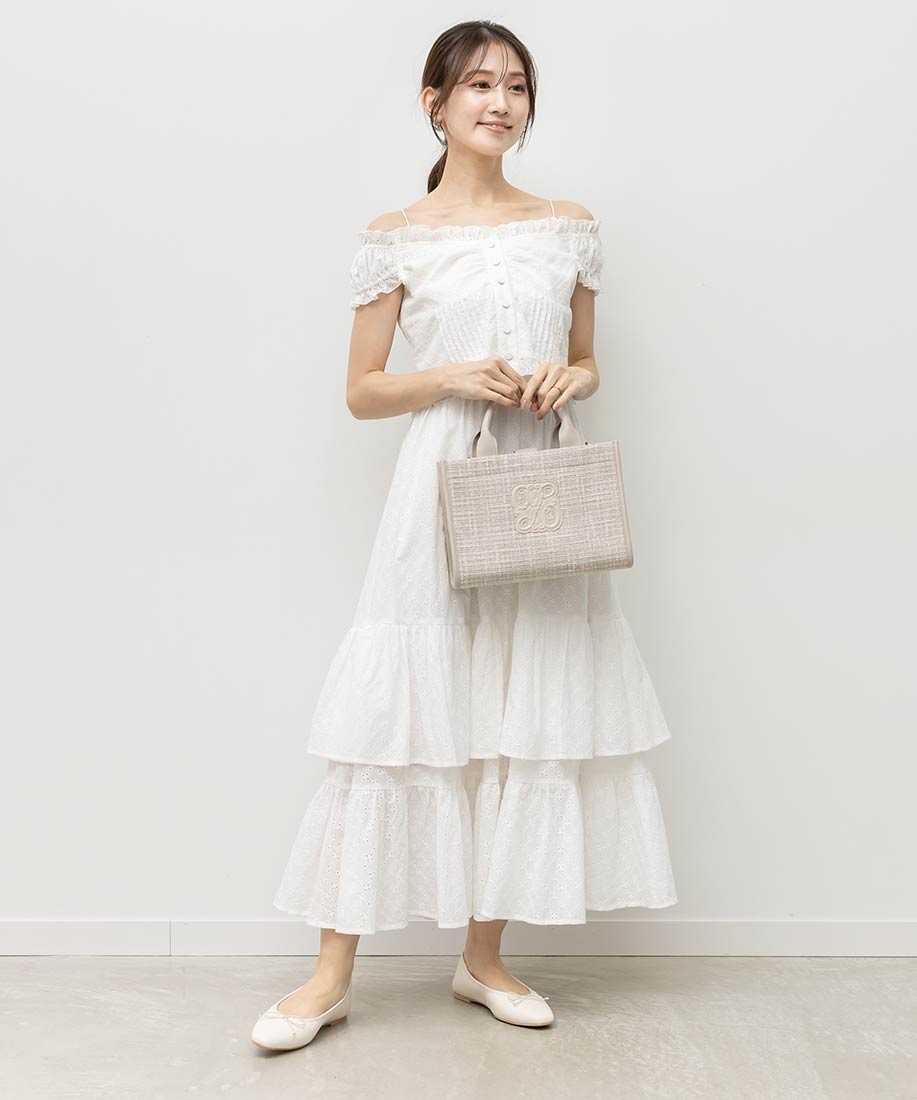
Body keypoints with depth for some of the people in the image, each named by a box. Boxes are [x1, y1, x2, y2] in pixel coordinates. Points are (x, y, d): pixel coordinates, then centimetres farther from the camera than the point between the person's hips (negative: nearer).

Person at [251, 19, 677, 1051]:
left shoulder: (570, 226, 10)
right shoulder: (397, 237, 2)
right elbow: (362, 392, 3)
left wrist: (569, 380, -5)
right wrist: (453, 376, -13)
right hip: (444, 487, -3)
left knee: (530, 715, 5)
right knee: (400, 711, -3)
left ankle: (483, 956, 21)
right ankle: (333, 973, 10)